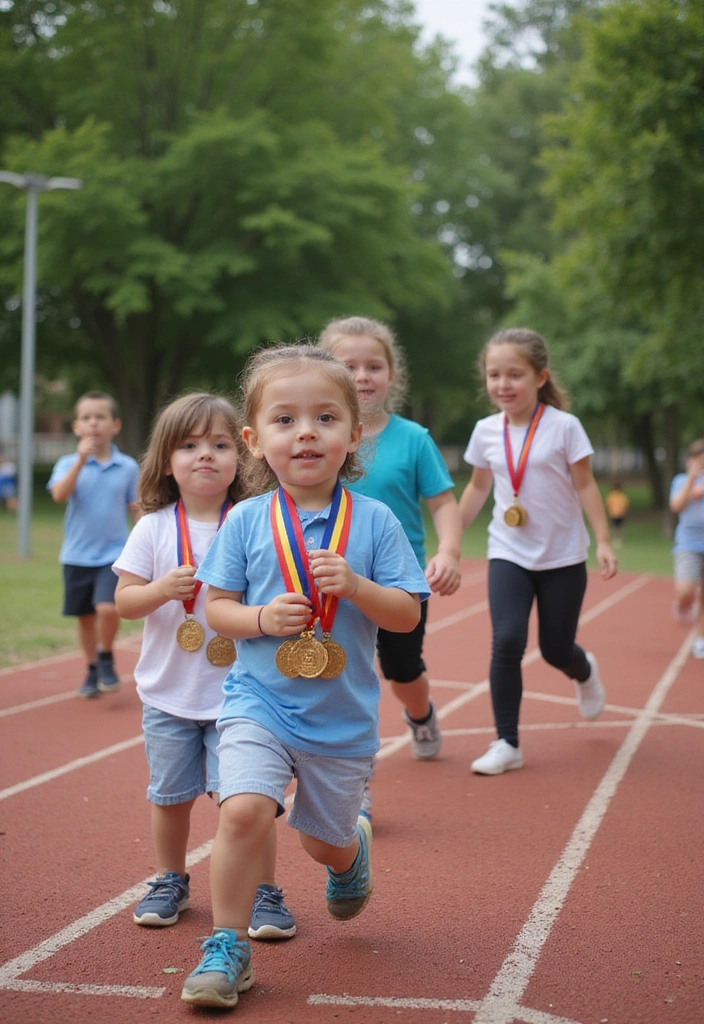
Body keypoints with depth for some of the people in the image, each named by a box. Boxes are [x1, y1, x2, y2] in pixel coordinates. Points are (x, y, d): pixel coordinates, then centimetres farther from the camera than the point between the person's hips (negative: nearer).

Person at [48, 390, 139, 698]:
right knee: (86, 616, 12)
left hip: (114, 554, -1)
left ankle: (105, 659, 8)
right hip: (77, 555, 2)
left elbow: (137, 508, 6)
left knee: (108, 609, -19)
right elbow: (60, 494, -22)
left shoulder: (128, 467, -1)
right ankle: (93, 671, 31)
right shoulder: (69, 464, -3)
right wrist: (81, 460, -29)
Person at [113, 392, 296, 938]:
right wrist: (162, 589, -20)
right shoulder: (154, 528, -1)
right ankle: (170, 881, 35)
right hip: (168, 693, 2)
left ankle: (264, 892, 12)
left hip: (238, 693, -2)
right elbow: (124, 601, -2)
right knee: (170, 794, 14)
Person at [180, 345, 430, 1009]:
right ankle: (226, 947, -4)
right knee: (243, 810, -22)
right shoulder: (246, 521, -5)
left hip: (344, 716, 1)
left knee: (325, 842, 14)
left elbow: (408, 615, -4)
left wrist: (356, 587, -22)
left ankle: (352, 853, 53)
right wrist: (262, 618, -18)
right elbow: (217, 605, 1)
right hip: (258, 703, -1)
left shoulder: (374, 521, -5)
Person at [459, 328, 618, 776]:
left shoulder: (564, 426, -11)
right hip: (509, 554, 2)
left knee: (556, 650, 6)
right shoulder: (486, 431, -1)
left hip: (562, 556, -2)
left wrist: (604, 541, -11)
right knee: (507, 641, -16)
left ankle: (586, 673, 45)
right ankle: (507, 743, -6)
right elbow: (478, 488, 12)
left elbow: (585, 486, -6)